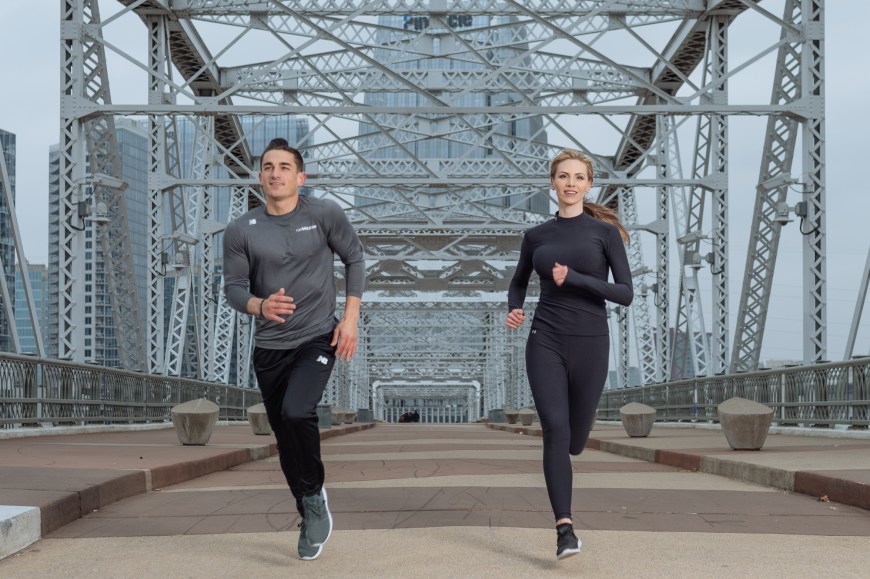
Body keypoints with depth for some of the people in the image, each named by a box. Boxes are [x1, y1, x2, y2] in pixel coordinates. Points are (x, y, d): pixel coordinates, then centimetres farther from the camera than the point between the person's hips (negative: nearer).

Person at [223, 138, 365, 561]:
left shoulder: (324, 214, -8)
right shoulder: (241, 231, -5)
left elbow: (354, 259, 3)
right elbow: (233, 287, -3)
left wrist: (350, 317, -4)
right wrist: (260, 305, -25)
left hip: (318, 339, -3)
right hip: (269, 347, 3)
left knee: (297, 412, -27)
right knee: (285, 439, 9)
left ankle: (315, 496, -2)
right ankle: (310, 517, 29)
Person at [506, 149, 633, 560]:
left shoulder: (605, 232, 0)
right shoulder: (536, 236, 8)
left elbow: (625, 294, -5)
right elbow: (519, 281, 24)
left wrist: (574, 279, -17)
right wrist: (514, 309, 2)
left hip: (589, 344, -1)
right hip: (545, 342, 1)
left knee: (574, 441, 10)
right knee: (555, 430, -18)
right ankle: (565, 529, -19)